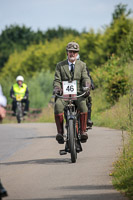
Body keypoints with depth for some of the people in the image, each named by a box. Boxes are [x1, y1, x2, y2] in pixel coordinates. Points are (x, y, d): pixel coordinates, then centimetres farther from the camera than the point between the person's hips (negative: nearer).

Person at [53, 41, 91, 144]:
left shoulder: (82, 65, 14)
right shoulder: (60, 65, 13)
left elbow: (85, 78, 4)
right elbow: (57, 79, 6)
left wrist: (86, 85, -19)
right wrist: (57, 88, -16)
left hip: (78, 93, 0)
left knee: (83, 105, -34)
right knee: (58, 105, -33)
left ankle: (83, 131, -29)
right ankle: (60, 132, -31)